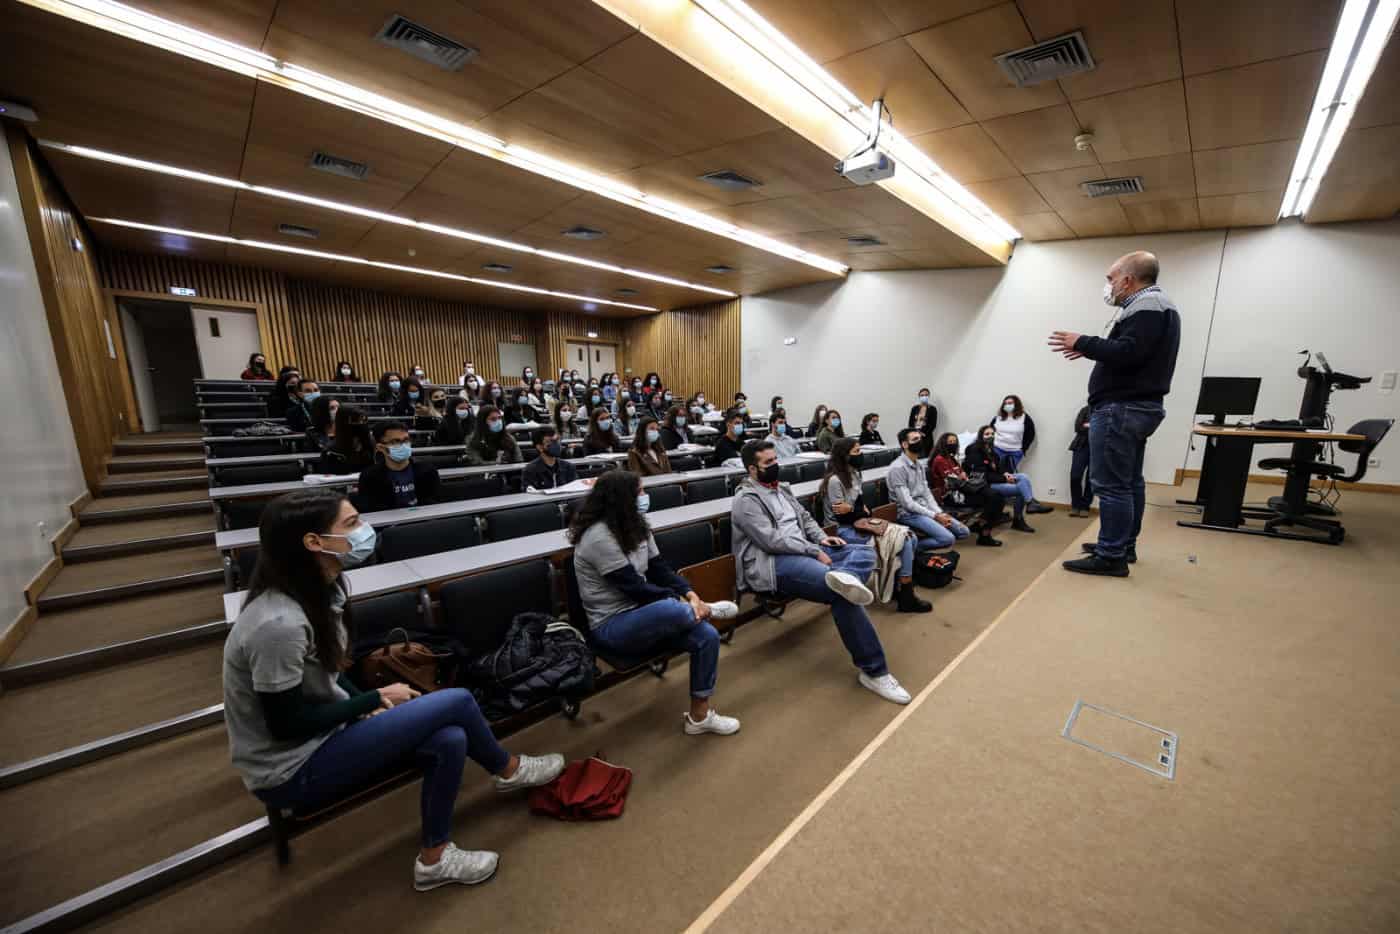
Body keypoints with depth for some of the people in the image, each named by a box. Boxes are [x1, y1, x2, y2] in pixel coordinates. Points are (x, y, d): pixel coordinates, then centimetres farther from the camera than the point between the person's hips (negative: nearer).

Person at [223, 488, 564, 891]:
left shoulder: (316, 591, -3)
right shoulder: (279, 623, -32)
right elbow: (286, 724, -23)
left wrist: (371, 706, -3)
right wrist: (375, 698, -13)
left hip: (320, 735, 8)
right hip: (291, 770, -8)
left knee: (449, 739, -9)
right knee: (457, 702, -16)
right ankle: (509, 770, 9)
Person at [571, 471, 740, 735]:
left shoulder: (634, 526, 4)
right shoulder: (599, 536, -22)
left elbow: (660, 568, 4)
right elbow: (634, 587, -22)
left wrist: (690, 594, -13)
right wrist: (681, 600, -15)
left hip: (639, 613, 8)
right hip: (610, 627, -8)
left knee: (707, 635, -13)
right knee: (673, 609, -37)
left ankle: (699, 715, 4)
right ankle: (704, 611, 0)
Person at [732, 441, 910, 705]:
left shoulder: (781, 489, 22)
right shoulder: (746, 500, -7)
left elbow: (805, 517, 25)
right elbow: (772, 540, -17)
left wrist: (821, 538, 4)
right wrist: (815, 551, -16)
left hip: (804, 551, 10)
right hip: (773, 564, -10)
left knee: (865, 551, -7)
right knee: (842, 594, -28)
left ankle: (843, 576, -44)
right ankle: (874, 671, -18)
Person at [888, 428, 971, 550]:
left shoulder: (919, 465, 13)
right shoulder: (897, 468, -17)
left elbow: (927, 493, 12)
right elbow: (907, 503, -21)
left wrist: (940, 512, -4)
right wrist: (935, 516, -17)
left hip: (926, 509, 9)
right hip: (910, 514, -9)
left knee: (964, 531, 5)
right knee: (948, 538, -22)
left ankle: (922, 535, 6)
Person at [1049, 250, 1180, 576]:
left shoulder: (1145, 306, -12)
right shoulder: (1157, 306, 22)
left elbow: (1127, 353, -24)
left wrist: (1083, 343, -14)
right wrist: (1092, 349, 14)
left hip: (1120, 408, -11)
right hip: (1138, 406, 11)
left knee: (1111, 485, -9)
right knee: (1129, 482, 15)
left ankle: (1111, 557, -4)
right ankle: (1124, 546, 24)